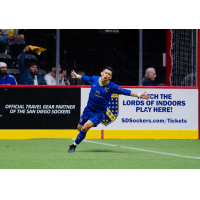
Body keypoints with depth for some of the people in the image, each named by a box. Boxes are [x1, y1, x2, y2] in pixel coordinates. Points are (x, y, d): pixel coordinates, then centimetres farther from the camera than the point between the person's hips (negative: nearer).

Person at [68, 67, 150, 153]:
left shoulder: (112, 87, -15)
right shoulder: (94, 79, -7)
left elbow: (126, 92, -11)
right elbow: (85, 78, 15)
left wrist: (139, 95, -17)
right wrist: (77, 76, 32)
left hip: (99, 113, -4)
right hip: (88, 109, 4)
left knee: (85, 128, -21)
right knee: (80, 128, 10)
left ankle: (74, 145, -5)